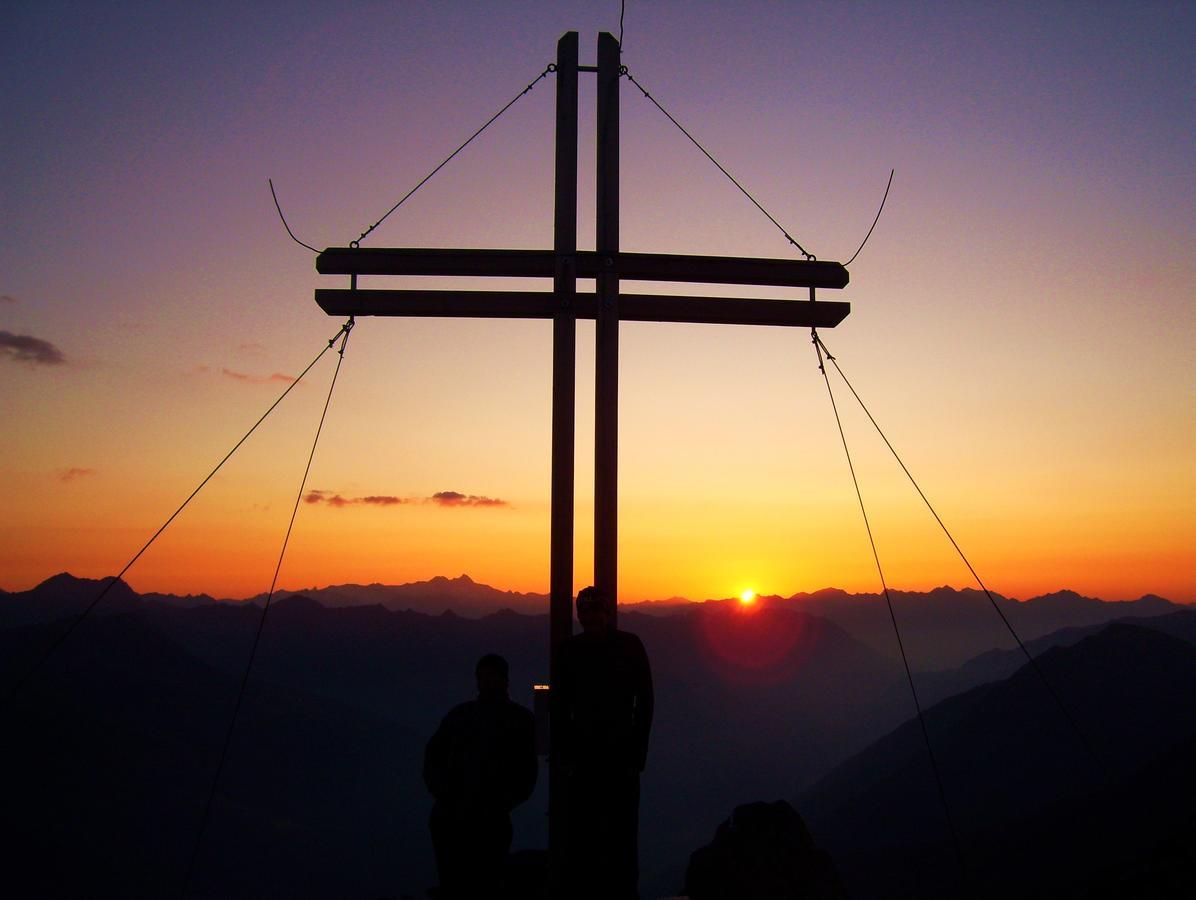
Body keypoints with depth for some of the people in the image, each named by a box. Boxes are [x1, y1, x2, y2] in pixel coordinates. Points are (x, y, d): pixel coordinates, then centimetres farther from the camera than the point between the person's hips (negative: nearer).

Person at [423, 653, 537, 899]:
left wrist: (499, 805, -6)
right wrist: (443, 793, -6)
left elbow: (526, 773, 6)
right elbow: (432, 758, 10)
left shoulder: (520, 720, 7)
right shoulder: (460, 714, 11)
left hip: (490, 822, -2)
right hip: (448, 818, 2)